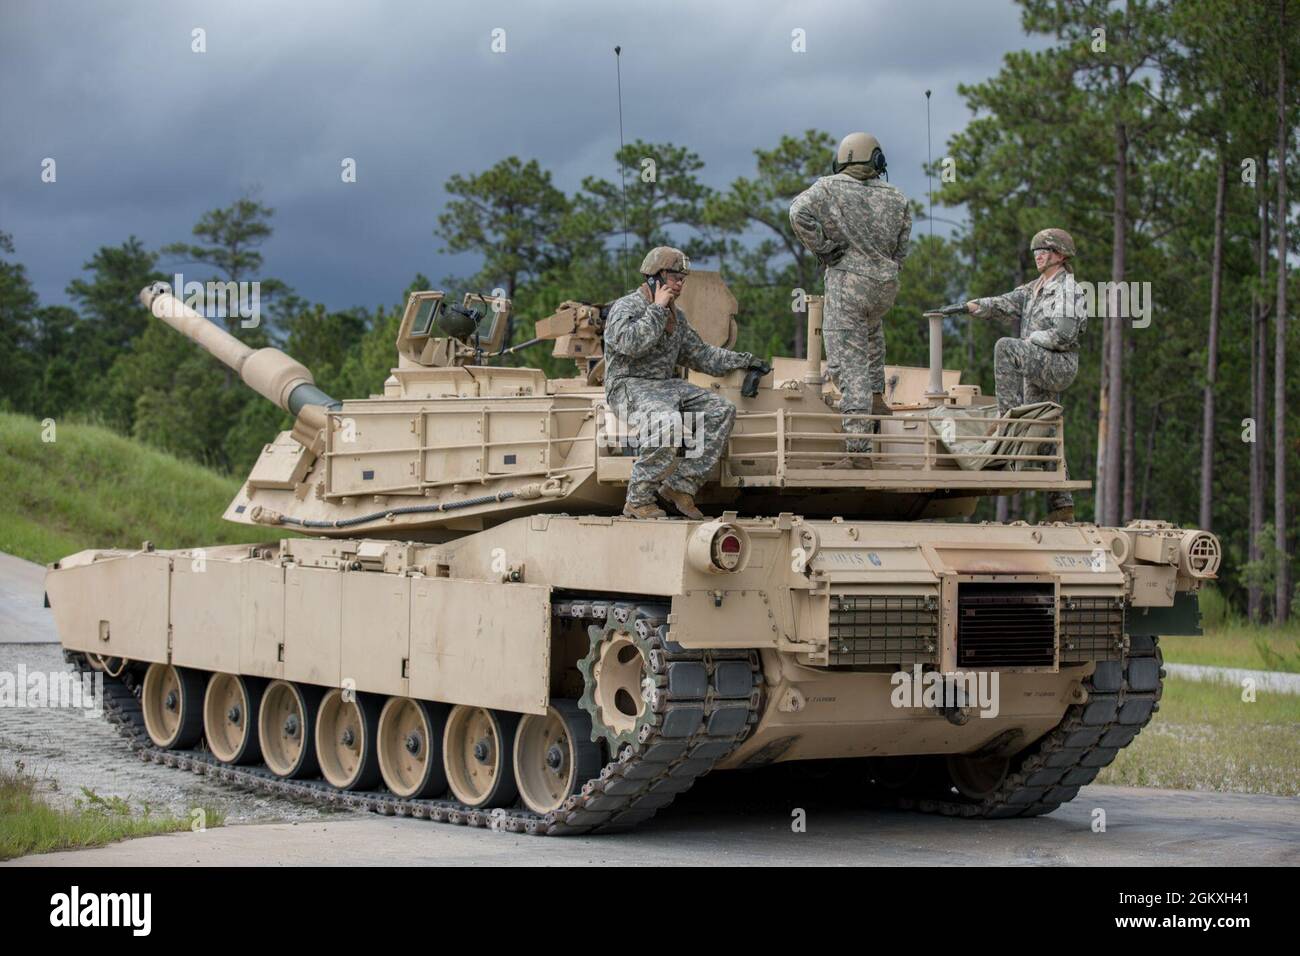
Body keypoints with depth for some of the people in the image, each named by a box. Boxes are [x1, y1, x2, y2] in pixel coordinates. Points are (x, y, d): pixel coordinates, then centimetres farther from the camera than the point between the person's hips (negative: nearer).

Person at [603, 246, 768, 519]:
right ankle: (638, 500, -27)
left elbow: (702, 355, 29)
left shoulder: (676, 315, 20)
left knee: (722, 410, -11)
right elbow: (630, 344, -25)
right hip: (630, 387, -8)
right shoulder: (625, 307, -4)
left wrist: (744, 361, 24)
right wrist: (657, 309, -16)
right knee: (667, 420, -38)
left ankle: (680, 486, -13)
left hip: (668, 385, 8)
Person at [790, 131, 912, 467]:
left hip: (847, 283, -4)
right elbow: (901, 249, 13)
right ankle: (877, 399, 36)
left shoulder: (830, 188, -2)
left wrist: (822, 248, -9)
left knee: (849, 367, -5)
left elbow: (799, 211, -19)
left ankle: (858, 451, -11)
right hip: (885, 287, 4)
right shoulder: (896, 197, 10)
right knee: (871, 328, 39)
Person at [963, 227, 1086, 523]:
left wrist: (1030, 339, -9)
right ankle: (1061, 506, 8)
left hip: (1059, 365, -9)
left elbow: (1064, 335, -16)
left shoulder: (1068, 290, -5)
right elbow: (1003, 304, 12)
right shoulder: (1034, 289, 21)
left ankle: (1009, 415, -30)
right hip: (1037, 372, 9)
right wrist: (967, 307, -1)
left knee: (1005, 347, -29)